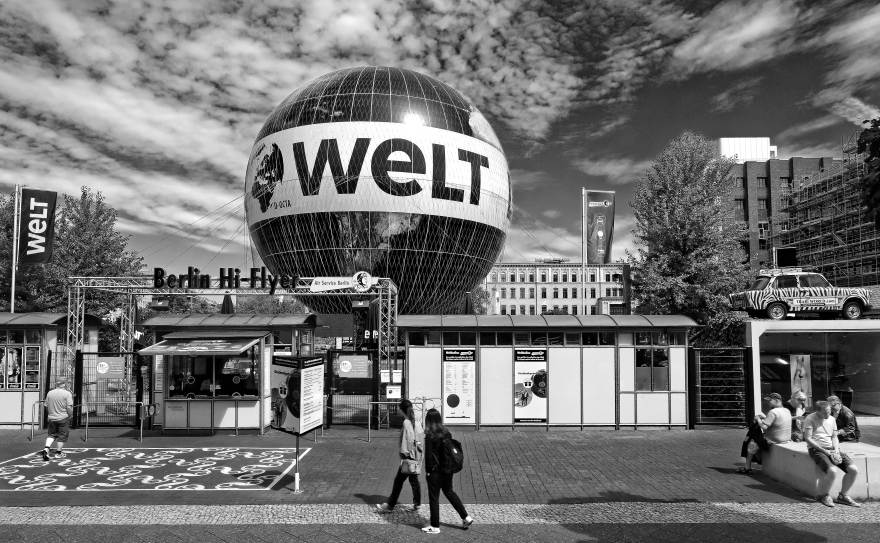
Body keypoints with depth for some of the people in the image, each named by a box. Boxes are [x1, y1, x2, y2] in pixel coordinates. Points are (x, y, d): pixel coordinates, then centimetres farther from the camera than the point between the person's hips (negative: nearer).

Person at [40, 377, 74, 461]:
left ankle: (46, 448, -1)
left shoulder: (49, 393, 3)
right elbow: (69, 407, -16)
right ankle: (58, 452, 15)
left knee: (52, 435, 18)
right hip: (63, 418, -4)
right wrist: (70, 415, 1)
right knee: (62, 435, 8)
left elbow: (46, 406, 10)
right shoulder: (67, 394, -13)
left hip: (51, 418, 5)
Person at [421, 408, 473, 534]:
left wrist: (428, 471, -7)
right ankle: (466, 517, 25)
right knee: (449, 492, 23)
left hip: (435, 471, -7)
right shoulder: (447, 433, 1)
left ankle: (435, 526, 16)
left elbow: (429, 455, -17)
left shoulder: (430, 436, -19)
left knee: (434, 498, 7)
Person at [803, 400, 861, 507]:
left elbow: (834, 437, 17)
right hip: (816, 449, -7)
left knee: (853, 470, -13)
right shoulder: (810, 418, -7)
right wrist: (824, 451, -15)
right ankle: (824, 496, -4)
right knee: (832, 471, -30)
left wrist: (836, 450, -3)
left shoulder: (832, 419, 14)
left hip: (832, 449, 7)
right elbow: (807, 438, -12)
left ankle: (843, 496, 7)